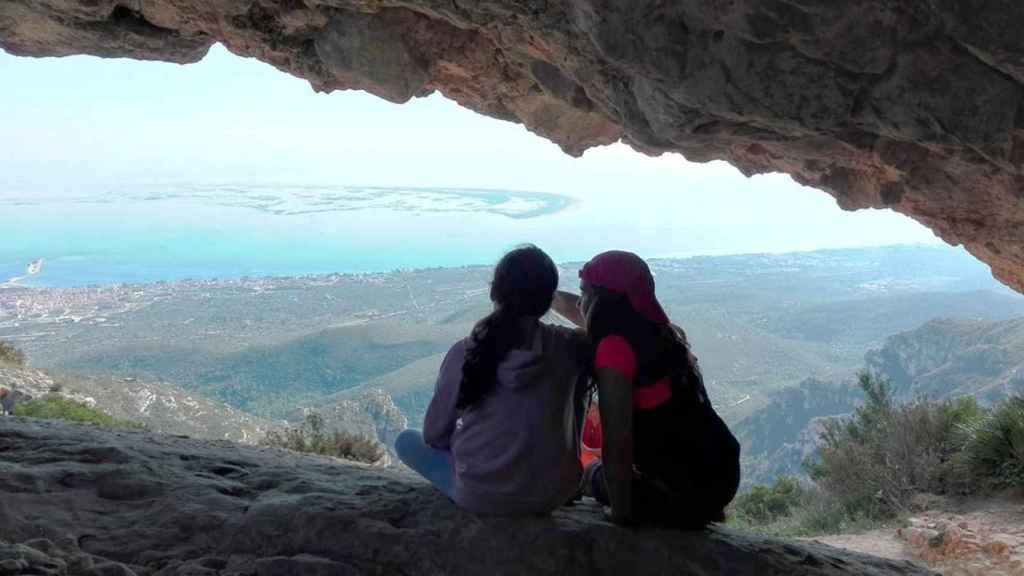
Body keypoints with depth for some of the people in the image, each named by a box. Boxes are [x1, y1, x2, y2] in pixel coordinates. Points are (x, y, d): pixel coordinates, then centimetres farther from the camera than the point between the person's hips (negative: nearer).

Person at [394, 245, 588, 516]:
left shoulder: (464, 352, -14)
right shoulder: (568, 346, -12)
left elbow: (435, 434, -3)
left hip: (480, 497, -2)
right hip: (552, 493, 3)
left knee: (406, 441, 22)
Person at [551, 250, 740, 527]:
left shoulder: (614, 347, -20)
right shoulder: (655, 329, 5)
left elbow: (616, 441, -21)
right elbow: (582, 313, 23)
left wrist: (621, 512, -12)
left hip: (686, 494, -7)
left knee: (592, 474, 19)